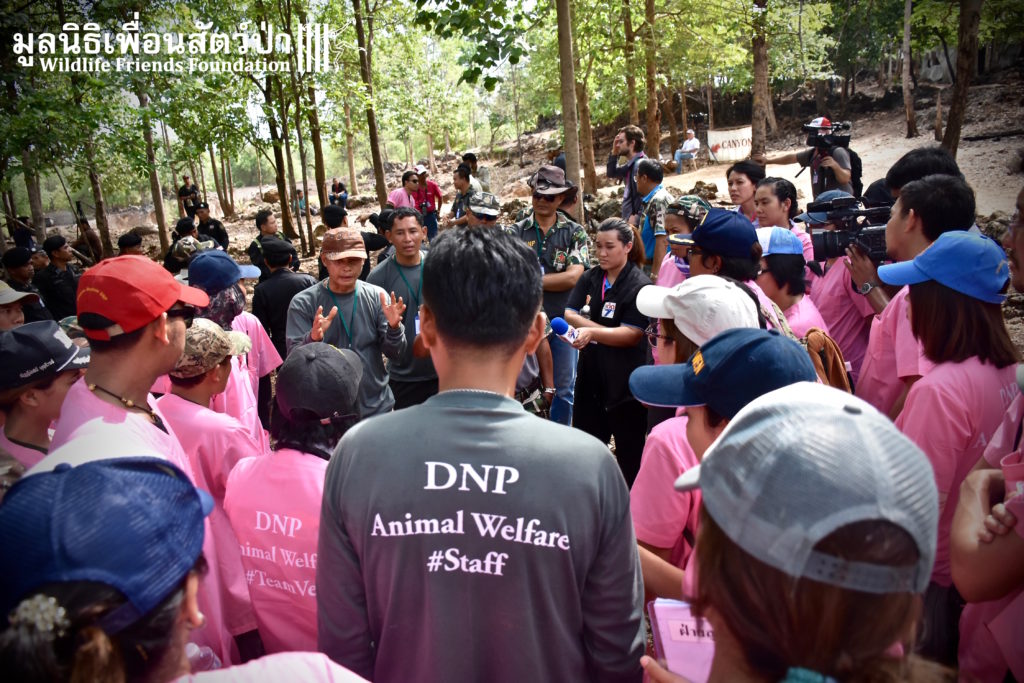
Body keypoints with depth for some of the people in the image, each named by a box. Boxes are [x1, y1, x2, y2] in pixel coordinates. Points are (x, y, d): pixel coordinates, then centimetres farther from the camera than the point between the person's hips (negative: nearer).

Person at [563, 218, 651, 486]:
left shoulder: (640, 285, -11)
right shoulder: (590, 278, 6)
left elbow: (632, 334, -17)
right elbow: (570, 314, -4)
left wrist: (591, 332, -30)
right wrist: (609, 332, -15)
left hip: (624, 381, -5)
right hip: (591, 373, 6)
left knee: (629, 453, 6)